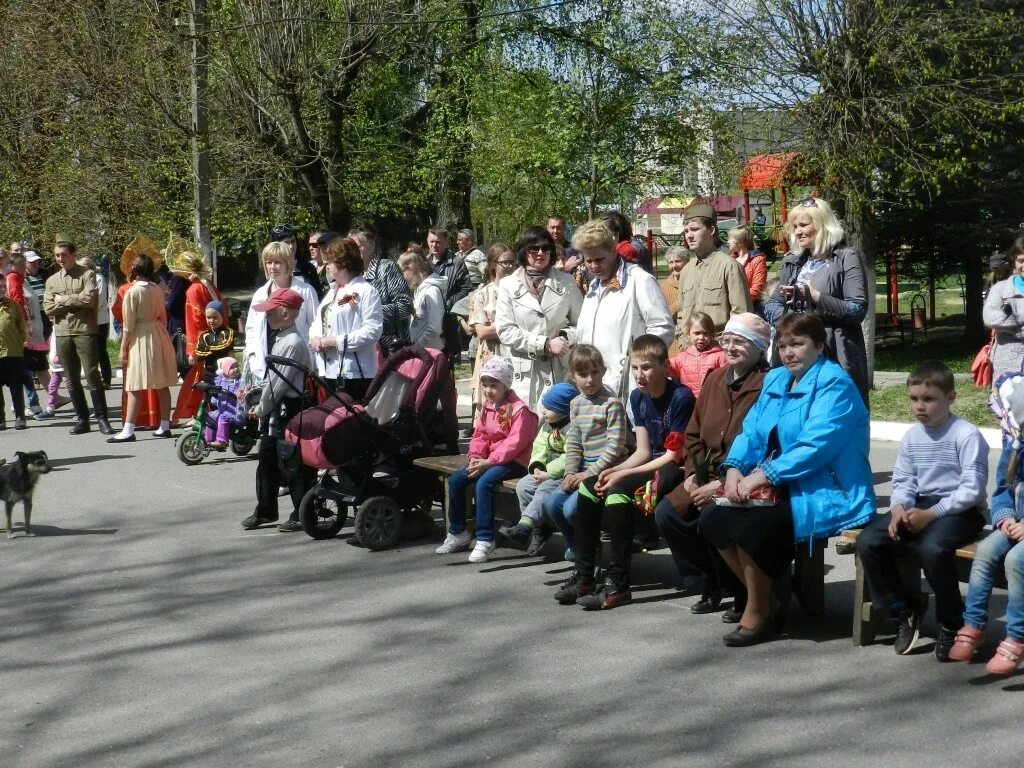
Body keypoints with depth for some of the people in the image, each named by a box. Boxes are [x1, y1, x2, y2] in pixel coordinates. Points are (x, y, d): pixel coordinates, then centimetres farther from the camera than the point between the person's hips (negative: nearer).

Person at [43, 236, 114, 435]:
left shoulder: (87, 275, 2)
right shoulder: (52, 281, 14)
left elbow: (89, 299, -14)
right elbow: (48, 308, 2)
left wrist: (63, 300, -5)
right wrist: (75, 302, -6)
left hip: (85, 331, -4)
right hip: (62, 334, 4)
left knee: (93, 375, -7)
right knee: (72, 380, 7)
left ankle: (102, 419, -2)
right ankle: (82, 419, 14)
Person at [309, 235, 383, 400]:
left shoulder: (366, 291, -8)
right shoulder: (332, 291, 21)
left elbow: (373, 330, -17)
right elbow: (318, 323, 26)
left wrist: (335, 341, -17)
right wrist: (315, 338, 1)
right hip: (328, 372, 8)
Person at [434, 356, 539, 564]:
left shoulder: (519, 410, -14)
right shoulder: (488, 407, 12)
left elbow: (515, 443, -20)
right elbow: (480, 435, 15)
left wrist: (489, 461, -23)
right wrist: (475, 457, -5)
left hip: (513, 462, -9)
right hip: (488, 459, 9)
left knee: (483, 483, -31)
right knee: (455, 480, -3)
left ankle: (485, 540, -27)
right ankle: (457, 533, 10)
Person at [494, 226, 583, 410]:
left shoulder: (566, 282, 11)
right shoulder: (508, 285, 6)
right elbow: (504, 330, -1)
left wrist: (565, 337, -7)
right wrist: (545, 344, -9)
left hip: (560, 371, 1)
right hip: (524, 373, -1)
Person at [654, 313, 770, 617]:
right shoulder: (715, 380, 13)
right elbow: (693, 434, 20)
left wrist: (722, 484, -21)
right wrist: (694, 474, 3)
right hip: (709, 475, 8)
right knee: (667, 513, -8)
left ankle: (742, 595, -6)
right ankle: (710, 586, 8)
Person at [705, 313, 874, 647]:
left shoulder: (834, 384, -12)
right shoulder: (775, 380, 14)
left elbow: (816, 447, -22)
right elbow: (752, 432, 11)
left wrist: (761, 476, -25)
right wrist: (735, 468, -10)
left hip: (826, 492, -9)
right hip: (783, 489, 9)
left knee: (752, 525, -27)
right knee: (713, 518, -5)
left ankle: (757, 614, -7)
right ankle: (770, 602, 6)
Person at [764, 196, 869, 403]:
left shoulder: (846, 258, -1)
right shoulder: (792, 260, 18)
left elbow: (858, 309, -9)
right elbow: (771, 306, 18)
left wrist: (814, 297, -16)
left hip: (835, 355, -5)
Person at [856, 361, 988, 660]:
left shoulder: (967, 435, -10)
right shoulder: (912, 437, 10)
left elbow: (972, 489, -16)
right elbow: (903, 482, 11)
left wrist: (932, 514, -23)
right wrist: (899, 508, -12)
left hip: (961, 511, -7)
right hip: (920, 507, 7)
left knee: (932, 547, -37)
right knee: (867, 541, -14)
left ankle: (952, 624, -14)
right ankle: (903, 608, 5)